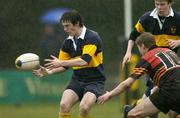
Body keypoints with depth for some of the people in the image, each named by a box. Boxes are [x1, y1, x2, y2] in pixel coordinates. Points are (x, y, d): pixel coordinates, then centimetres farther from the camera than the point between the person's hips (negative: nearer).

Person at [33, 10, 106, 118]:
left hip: (94, 81, -6)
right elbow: (64, 66, 15)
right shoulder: (68, 42, 6)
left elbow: (84, 61, -26)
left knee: (84, 108, -29)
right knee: (64, 105, -18)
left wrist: (61, 62, -25)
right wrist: (49, 71, -3)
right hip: (77, 80, 6)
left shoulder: (92, 37, -15)